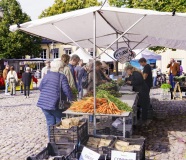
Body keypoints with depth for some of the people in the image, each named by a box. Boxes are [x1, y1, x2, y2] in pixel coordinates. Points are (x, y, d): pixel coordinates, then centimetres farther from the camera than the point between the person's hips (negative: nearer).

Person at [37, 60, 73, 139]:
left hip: (44, 103, 5)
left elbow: (40, 87, 15)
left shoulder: (46, 76, 7)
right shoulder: (61, 77, -9)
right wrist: (71, 99, 0)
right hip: (55, 104, -5)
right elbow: (67, 90, -13)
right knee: (58, 123, 11)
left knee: (50, 122, 11)